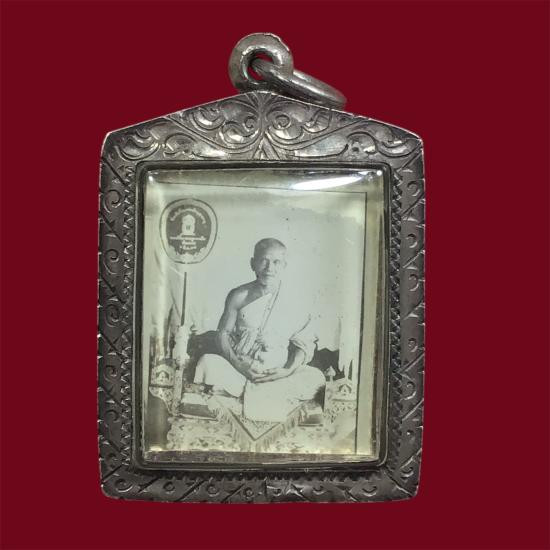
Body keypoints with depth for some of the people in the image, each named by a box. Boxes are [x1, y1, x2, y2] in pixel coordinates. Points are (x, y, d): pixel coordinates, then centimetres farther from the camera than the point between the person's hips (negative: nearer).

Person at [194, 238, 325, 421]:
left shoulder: (295, 302, 2)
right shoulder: (239, 296, 3)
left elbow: (304, 344, 5)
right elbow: (223, 332, 6)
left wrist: (289, 370, -13)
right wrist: (236, 362, -12)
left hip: (277, 374, 1)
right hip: (239, 368, 0)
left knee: (315, 378, -26)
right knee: (207, 362, -28)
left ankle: (246, 392, -24)